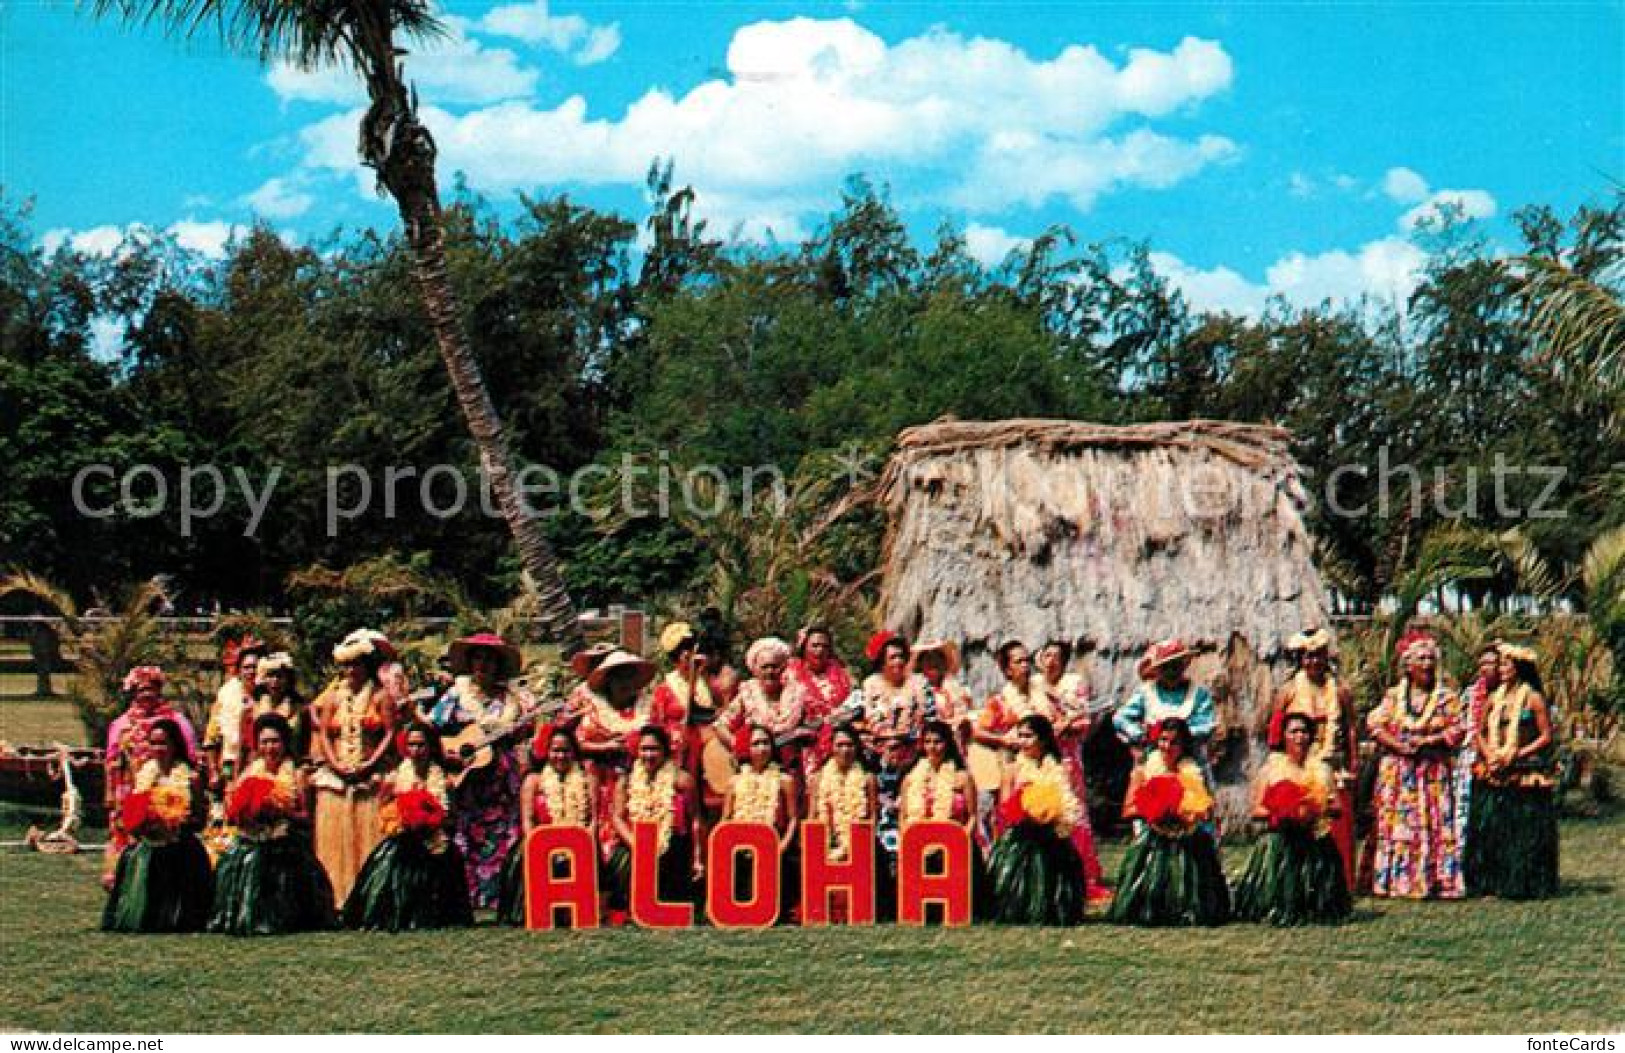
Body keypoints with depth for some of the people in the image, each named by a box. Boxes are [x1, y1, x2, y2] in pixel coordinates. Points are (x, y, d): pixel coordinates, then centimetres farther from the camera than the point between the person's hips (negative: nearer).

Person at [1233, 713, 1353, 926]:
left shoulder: (1322, 769, 11)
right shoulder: (1271, 769, 6)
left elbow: (1337, 808, 6)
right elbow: (1256, 811, 2)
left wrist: (1318, 810, -15)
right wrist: (1282, 814, -15)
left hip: (1316, 843, 1)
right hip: (1279, 843, -1)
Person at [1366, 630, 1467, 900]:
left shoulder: (1446, 697, 6)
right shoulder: (1393, 695, 10)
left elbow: (1458, 729, -2)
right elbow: (1374, 724, 2)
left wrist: (1427, 741, -14)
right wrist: (1398, 745, -12)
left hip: (1434, 773, -1)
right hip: (1397, 772, 1)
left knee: (1436, 825, -6)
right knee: (1394, 824, -3)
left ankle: (1437, 881, -5)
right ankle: (1395, 880, 0)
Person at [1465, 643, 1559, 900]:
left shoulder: (1533, 698, -3)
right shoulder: (1495, 699, 12)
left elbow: (1547, 737, -6)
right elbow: (1479, 732, 14)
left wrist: (1515, 755, -13)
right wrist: (1489, 756, -5)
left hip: (1525, 777, -5)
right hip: (1494, 777, 5)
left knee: (1525, 833, -3)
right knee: (1489, 829, 2)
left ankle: (1524, 885, 4)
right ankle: (1492, 883, 7)